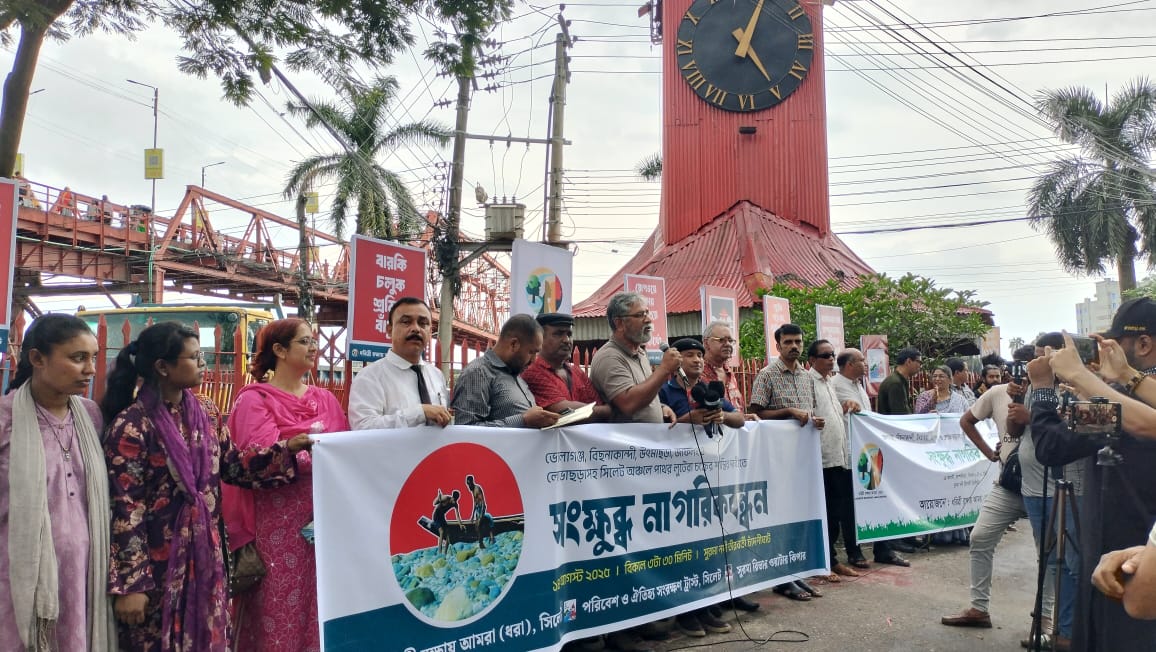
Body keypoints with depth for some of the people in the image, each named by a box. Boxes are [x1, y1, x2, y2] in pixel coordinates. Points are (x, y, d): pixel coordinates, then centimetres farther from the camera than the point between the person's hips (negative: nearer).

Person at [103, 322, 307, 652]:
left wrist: (287, 449, -3)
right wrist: (129, 584, -16)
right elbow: (124, 509, -16)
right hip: (157, 563, -6)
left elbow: (233, 464, 10)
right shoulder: (131, 425, -15)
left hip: (205, 556, 6)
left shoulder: (206, 412, 5)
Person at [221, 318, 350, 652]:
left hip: (323, 513, 5)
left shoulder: (325, 399, 14)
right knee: (279, 603, 0)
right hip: (278, 518, -4)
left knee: (322, 600, 7)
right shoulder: (255, 399, -2)